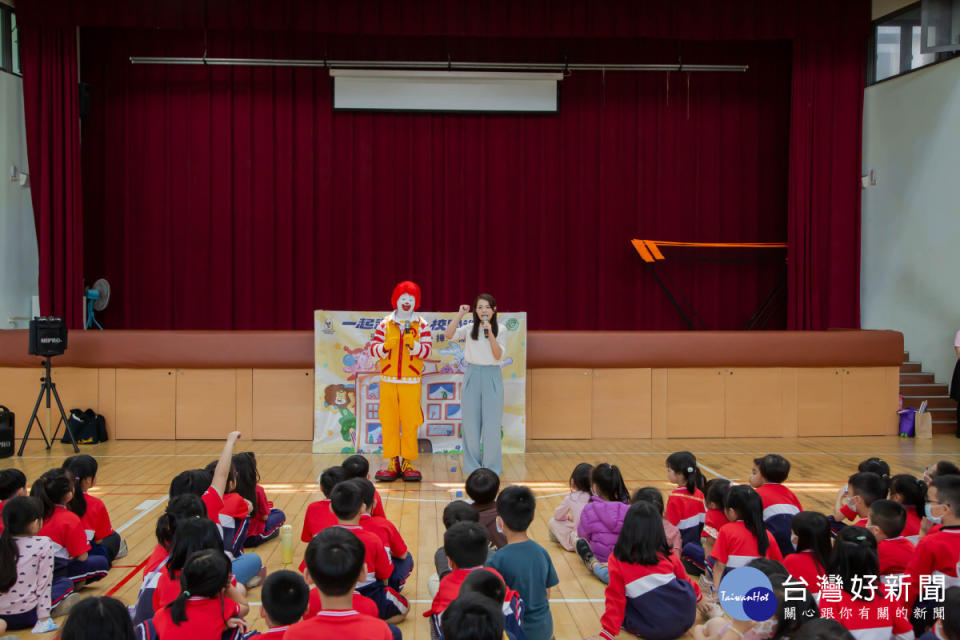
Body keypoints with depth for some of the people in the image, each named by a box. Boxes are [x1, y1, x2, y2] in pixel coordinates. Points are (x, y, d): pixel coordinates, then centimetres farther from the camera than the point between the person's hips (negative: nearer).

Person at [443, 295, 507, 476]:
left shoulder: (500, 330, 1)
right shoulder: (469, 329, 4)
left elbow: (498, 356, -8)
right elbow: (448, 335, -10)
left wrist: (490, 334, -18)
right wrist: (460, 314, -11)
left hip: (492, 377, -2)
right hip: (472, 375, 2)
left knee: (492, 423, -2)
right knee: (471, 423, 4)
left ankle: (491, 468, 8)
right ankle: (473, 467, 15)